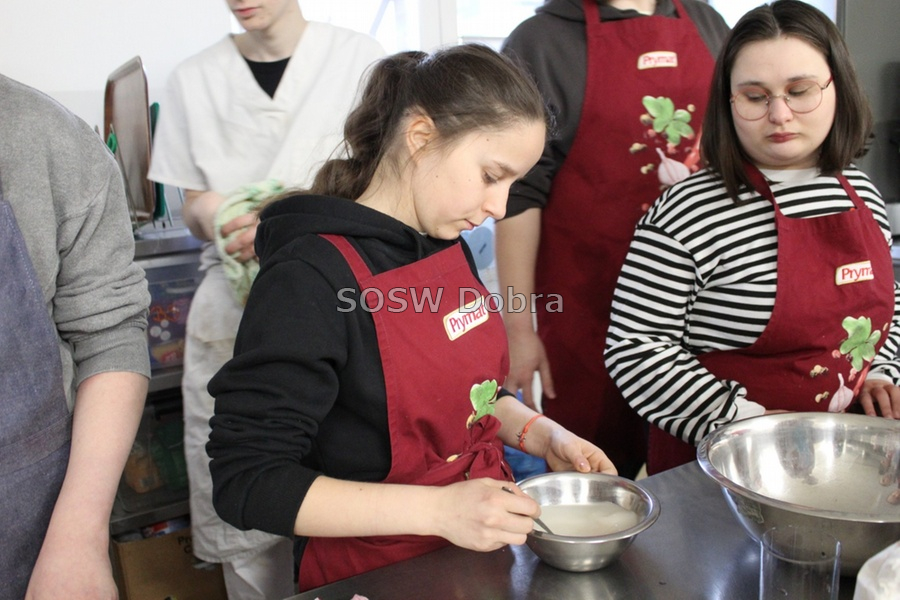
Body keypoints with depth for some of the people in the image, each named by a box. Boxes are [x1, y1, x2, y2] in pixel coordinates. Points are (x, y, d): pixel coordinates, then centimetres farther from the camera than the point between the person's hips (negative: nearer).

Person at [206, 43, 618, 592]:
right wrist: (436, 510, -26)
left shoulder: (448, 245, 5)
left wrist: (543, 435, 2)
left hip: (484, 541, 7)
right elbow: (246, 483, -21)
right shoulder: (311, 277, -19)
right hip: (375, 572, -6)